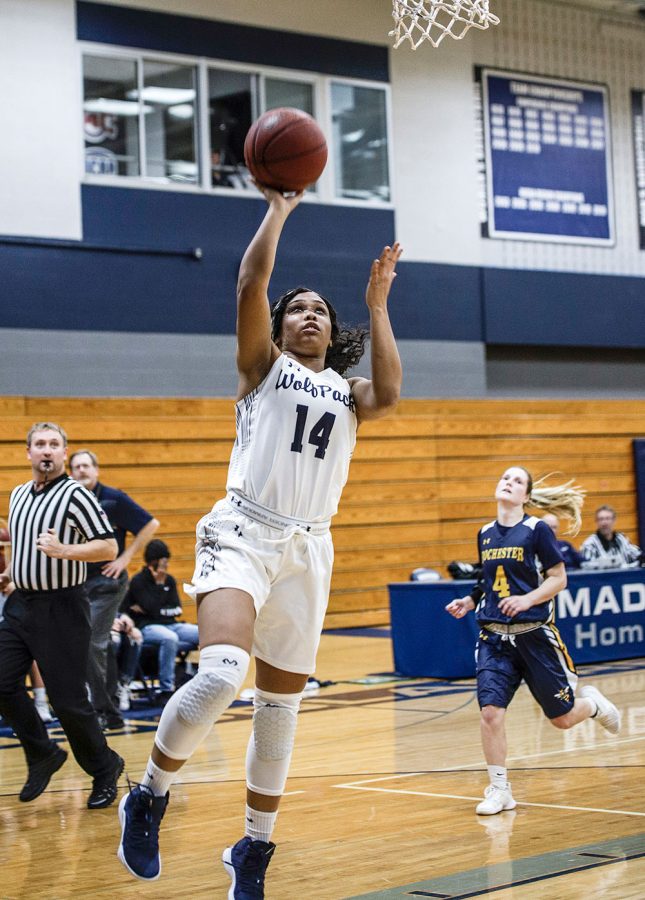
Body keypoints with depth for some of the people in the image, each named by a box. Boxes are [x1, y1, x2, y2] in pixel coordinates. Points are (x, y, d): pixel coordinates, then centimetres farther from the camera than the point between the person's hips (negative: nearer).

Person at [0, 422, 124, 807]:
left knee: (68, 700, -3)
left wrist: (64, 551, -27)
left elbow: (109, 547, -15)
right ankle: (43, 756, 23)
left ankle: (104, 769, 17)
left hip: (61, 607, -7)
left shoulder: (75, 495, -11)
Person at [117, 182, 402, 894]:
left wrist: (378, 307, 0)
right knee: (223, 671, -29)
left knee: (280, 709, 9)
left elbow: (389, 394, -5)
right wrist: (278, 209, -1)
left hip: (308, 549, 4)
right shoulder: (264, 367, 10)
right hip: (243, 534, -4)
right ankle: (149, 796, -8)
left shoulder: (346, 392, 18)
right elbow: (251, 286, -6)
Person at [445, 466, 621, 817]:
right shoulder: (486, 534, 8)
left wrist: (527, 600, -21)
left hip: (534, 633, -3)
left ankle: (592, 703, 41)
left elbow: (558, 579, -7)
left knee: (562, 718, 6)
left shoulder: (537, 530, -7)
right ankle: (499, 788, 1)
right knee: (490, 711, -12)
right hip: (495, 636, 4)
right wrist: (469, 601, 4)